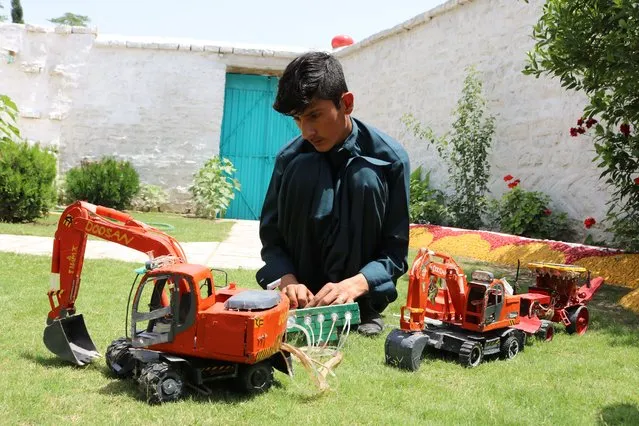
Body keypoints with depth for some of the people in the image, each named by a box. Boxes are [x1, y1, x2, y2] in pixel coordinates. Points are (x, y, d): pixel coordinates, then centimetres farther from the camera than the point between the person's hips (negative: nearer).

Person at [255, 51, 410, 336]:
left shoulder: (389, 157, -14)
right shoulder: (291, 157, -9)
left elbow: (396, 251, -14)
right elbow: (271, 235, -3)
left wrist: (354, 284, -33)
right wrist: (288, 280, -24)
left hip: (362, 287, -1)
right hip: (303, 285, 1)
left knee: (365, 177, -26)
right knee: (304, 170, -23)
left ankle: (363, 308, -17)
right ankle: (301, 303, -14)